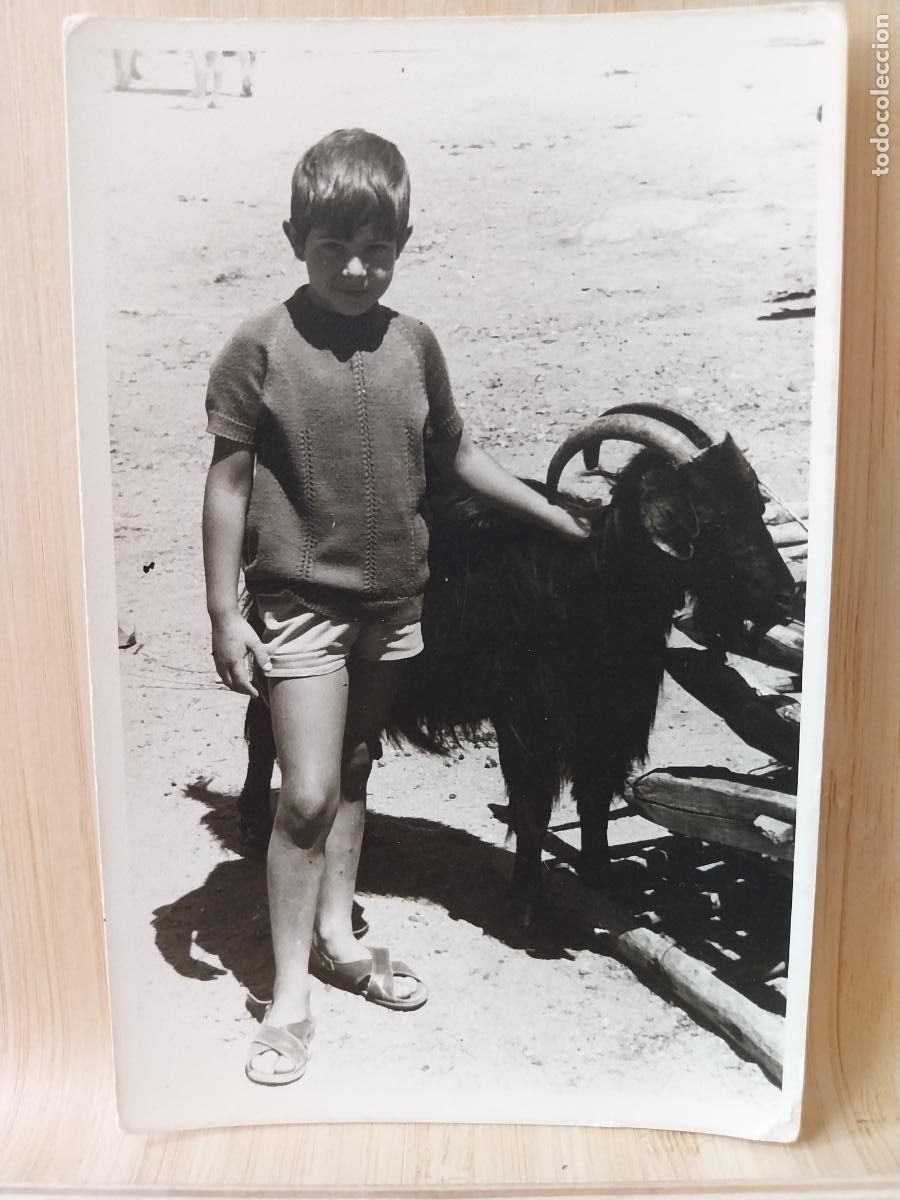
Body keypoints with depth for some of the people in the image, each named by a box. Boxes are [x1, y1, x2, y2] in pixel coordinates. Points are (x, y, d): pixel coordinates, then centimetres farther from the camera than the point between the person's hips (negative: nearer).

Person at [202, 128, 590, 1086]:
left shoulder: (413, 345, 2)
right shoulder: (260, 347, -10)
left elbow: (454, 455, 14)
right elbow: (228, 482, -8)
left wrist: (554, 514, 15)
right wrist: (223, 613, -9)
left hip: (391, 600, 5)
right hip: (300, 601, -4)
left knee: (354, 772, 17)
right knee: (308, 793, -5)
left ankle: (335, 934, 37)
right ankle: (289, 996, 13)